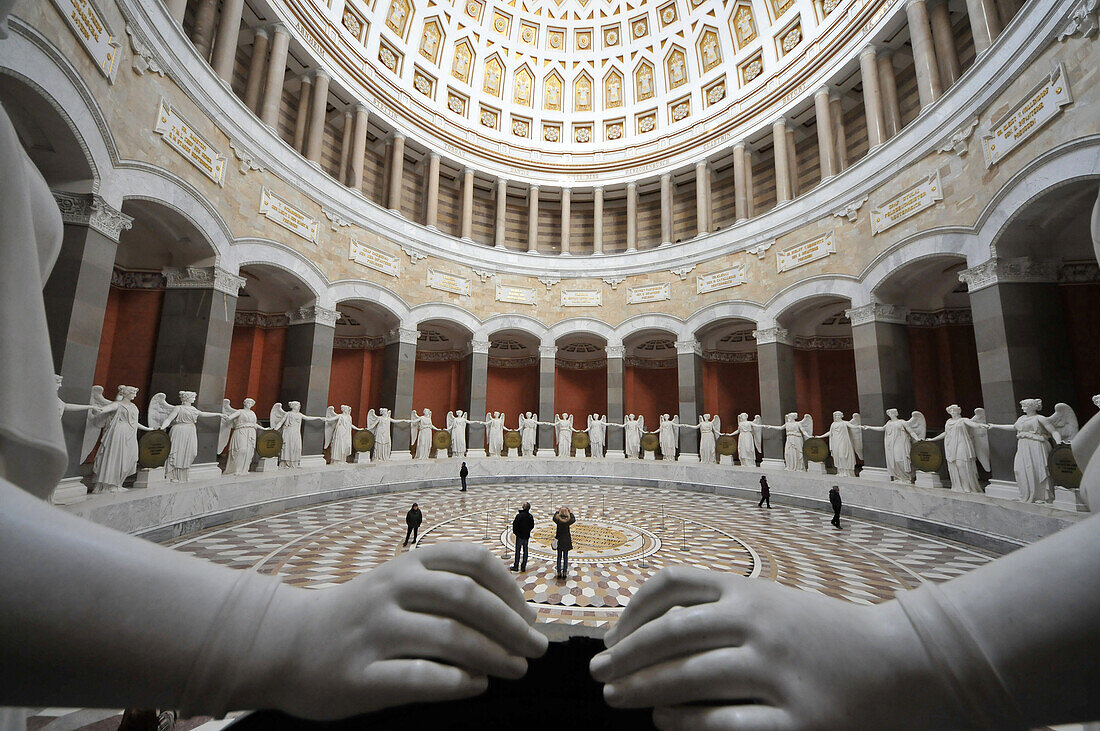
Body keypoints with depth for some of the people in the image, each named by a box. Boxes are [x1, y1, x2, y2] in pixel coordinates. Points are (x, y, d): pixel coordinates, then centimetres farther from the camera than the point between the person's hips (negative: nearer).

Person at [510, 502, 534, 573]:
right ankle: (523, 567, 16)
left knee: (517, 551, 5)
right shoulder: (530, 516, -1)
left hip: (519, 536, -5)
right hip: (527, 536, 5)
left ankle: (516, 567, 11)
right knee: (525, 551, 11)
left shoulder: (519, 515, -17)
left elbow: (515, 524, -15)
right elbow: (532, 526, 7)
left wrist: (515, 532, 0)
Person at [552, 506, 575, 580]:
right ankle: (565, 572, 14)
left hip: (559, 540, 1)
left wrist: (558, 510, 21)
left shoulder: (557, 520, -12)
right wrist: (571, 512, 16)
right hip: (566, 540, -1)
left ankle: (559, 572, 17)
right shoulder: (568, 521, -15)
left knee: (559, 557, 12)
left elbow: (554, 517, 12)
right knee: (565, 557, 10)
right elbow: (574, 519, 7)